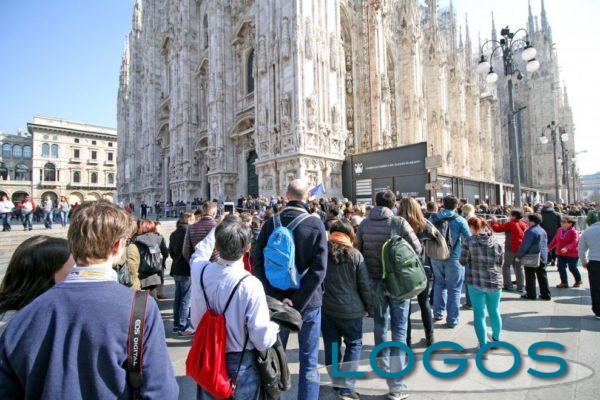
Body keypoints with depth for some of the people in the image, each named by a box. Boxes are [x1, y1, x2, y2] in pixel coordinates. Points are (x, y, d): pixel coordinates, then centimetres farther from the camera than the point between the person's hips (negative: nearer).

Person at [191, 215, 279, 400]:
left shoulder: (200, 270, -18)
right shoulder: (250, 285, -29)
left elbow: (200, 252, 9)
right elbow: (263, 341, -24)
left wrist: (218, 228, 18)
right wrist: (276, 324, -4)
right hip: (241, 364, -3)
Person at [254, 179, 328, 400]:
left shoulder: (271, 224, -5)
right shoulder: (316, 224, -11)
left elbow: (258, 265, -9)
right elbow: (319, 269, -17)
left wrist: (279, 298, -12)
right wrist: (298, 302, -15)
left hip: (276, 301, 2)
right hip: (308, 302, -2)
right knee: (309, 363, 12)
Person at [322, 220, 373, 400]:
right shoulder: (355, 255, -7)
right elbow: (364, 285, -3)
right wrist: (370, 308, 9)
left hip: (326, 308, 3)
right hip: (350, 309, -2)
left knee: (331, 345, 15)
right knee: (354, 344, 13)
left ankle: (336, 382, 29)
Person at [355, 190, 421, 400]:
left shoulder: (364, 224, -5)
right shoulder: (399, 222, -14)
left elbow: (358, 250, 1)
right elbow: (417, 248, -8)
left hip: (374, 280, 3)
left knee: (380, 323, 22)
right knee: (399, 328, 5)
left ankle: (383, 363, 42)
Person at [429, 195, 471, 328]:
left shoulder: (433, 218, 1)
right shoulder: (460, 220, -10)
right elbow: (469, 239, -4)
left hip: (436, 257, 4)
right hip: (454, 258, -3)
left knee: (439, 284, 21)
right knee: (454, 288, 6)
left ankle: (438, 313, 26)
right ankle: (452, 320, 12)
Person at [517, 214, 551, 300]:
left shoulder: (530, 231, -17)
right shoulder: (543, 231, 11)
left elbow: (525, 245, -18)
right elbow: (545, 245, 18)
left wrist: (519, 256, -10)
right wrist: (544, 255, 25)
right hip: (542, 257, 8)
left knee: (530, 277, 2)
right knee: (542, 276, 13)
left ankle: (531, 294, 7)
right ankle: (546, 294, 17)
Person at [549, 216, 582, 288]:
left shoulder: (573, 232, -16)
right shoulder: (559, 230, 4)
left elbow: (575, 242, -28)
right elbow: (555, 240, 13)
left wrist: (567, 248, -42)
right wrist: (549, 247, 13)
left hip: (572, 254, -6)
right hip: (560, 253, 6)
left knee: (572, 268, 9)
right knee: (561, 268, 4)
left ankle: (578, 281, 35)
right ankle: (564, 283, 15)